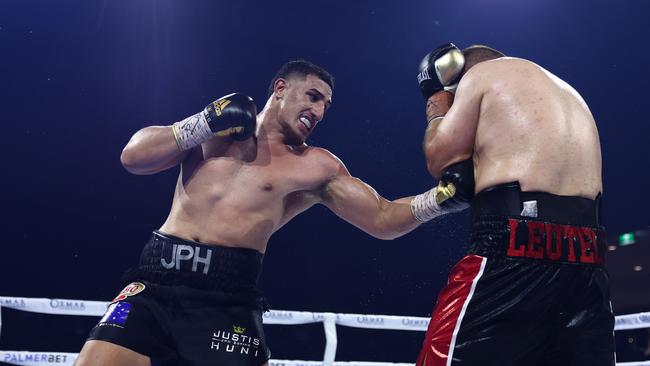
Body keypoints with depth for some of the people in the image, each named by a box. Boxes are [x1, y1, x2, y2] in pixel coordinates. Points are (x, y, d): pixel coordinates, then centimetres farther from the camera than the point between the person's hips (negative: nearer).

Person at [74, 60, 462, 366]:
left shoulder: (315, 167, 8)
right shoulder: (213, 130, 15)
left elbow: (384, 219, 5)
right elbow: (133, 157, 7)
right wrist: (205, 123, 1)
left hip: (226, 298, -1)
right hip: (157, 280, 1)